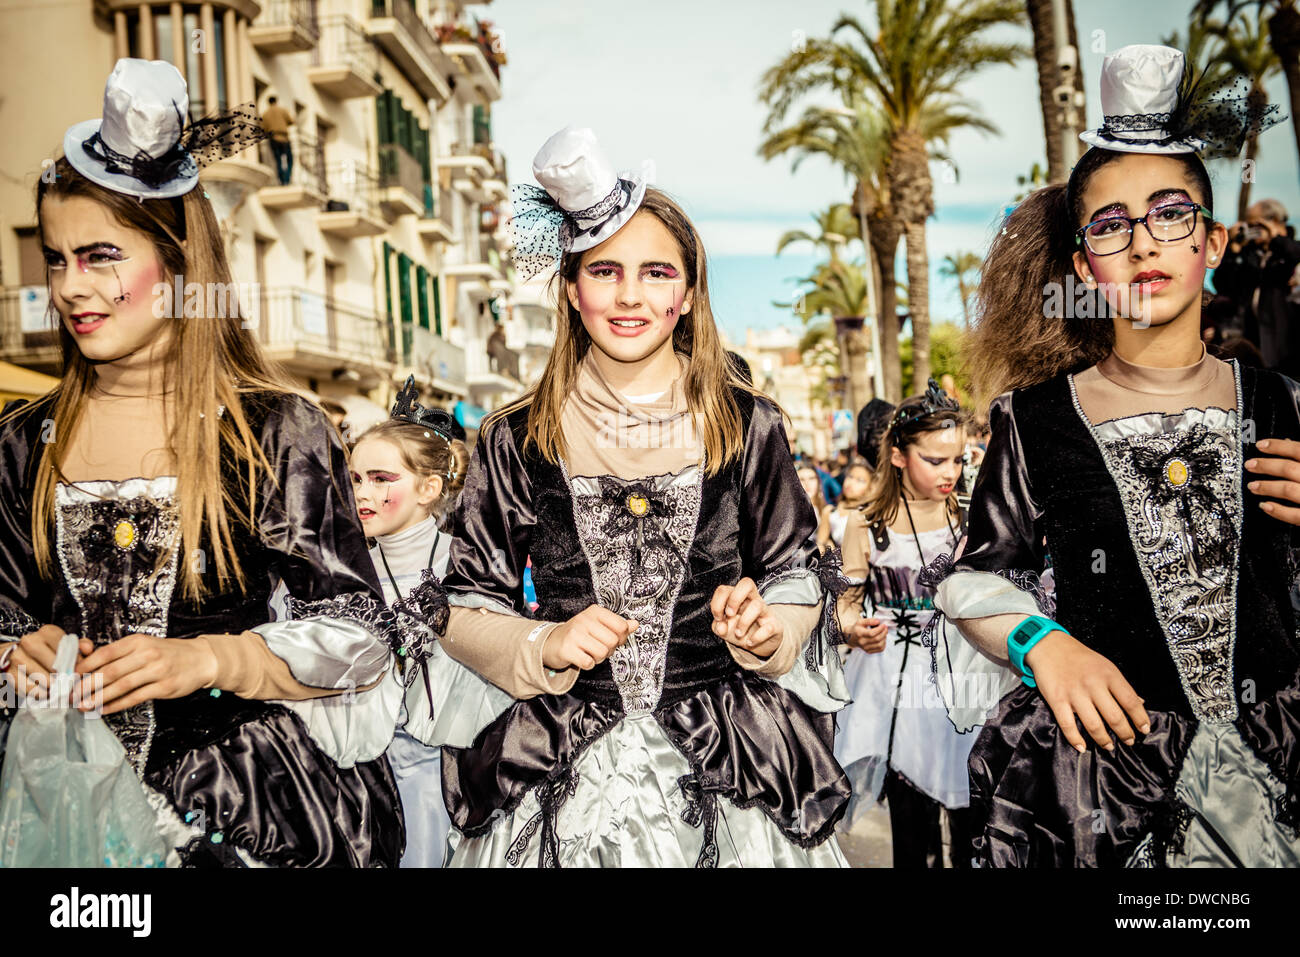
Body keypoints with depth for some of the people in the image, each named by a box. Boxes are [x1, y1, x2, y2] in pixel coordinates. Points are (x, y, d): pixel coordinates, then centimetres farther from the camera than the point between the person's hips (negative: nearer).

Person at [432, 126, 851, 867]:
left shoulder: (749, 425, -1)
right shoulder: (515, 439, -2)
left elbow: (798, 578, 7)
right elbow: (465, 611, 3)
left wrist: (766, 633, -13)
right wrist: (543, 648, -14)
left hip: (727, 760, 0)